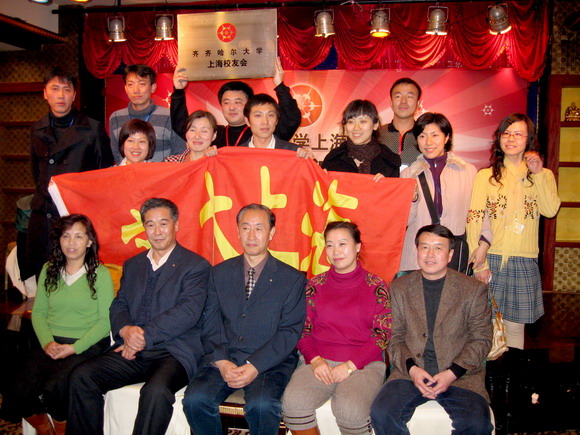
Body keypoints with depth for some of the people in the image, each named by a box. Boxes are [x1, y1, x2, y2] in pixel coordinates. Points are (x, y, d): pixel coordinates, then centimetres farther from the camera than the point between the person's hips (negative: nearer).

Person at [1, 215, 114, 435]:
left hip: (87, 345, -4)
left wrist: (75, 347, -15)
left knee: (54, 387, -28)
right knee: (19, 390, -18)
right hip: (51, 344, 4)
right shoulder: (49, 270, 11)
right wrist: (47, 342, -6)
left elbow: (105, 320, -6)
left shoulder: (100, 274, -3)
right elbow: (38, 312, 11)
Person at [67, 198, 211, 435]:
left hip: (174, 351, -5)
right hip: (132, 351, 6)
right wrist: (125, 330, -8)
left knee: (156, 391, -34)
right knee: (80, 376, -15)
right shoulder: (132, 265, 20)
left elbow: (188, 312, -11)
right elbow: (118, 306, 15)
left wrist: (145, 336, -15)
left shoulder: (196, 265, 0)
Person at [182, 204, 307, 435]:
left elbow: (290, 331, -3)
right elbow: (211, 324, 6)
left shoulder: (293, 279, 3)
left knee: (262, 405, -31)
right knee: (195, 398, -23)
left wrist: (255, 366, -15)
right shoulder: (219, 273, 13)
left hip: (270, 362, -2)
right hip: (224, 359, 3)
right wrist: (222, 362, -11)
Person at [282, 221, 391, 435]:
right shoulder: (315, 285, 11)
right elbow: (303, 329, 10)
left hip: (363, 364, -2)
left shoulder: (376, 286, 3)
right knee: (293, 402, -27)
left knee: (350, 409, -33)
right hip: (319, 363, 2)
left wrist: (350, 366, -12)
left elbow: (382, 335, -1)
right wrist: (315, 360, -9)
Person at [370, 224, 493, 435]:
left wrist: (452, 373, -10)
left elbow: (482, 339, 3)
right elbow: (394, 338, 7)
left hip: (460, 374, -1)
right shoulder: (399, 288, 8)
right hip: (410, 371, 1)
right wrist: (411, 368, -11)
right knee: (382, 414, -23)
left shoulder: (474, 289, 4)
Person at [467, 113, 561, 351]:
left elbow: (550, 210, -8)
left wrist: (538, 174, -10)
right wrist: (479, 263, -9)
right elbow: (474, 220, -3)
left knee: (515, 325, 6)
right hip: (490, 259, -1)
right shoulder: (486, 176, 4)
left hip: (524, 262, 1)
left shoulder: (543, 175, 9)